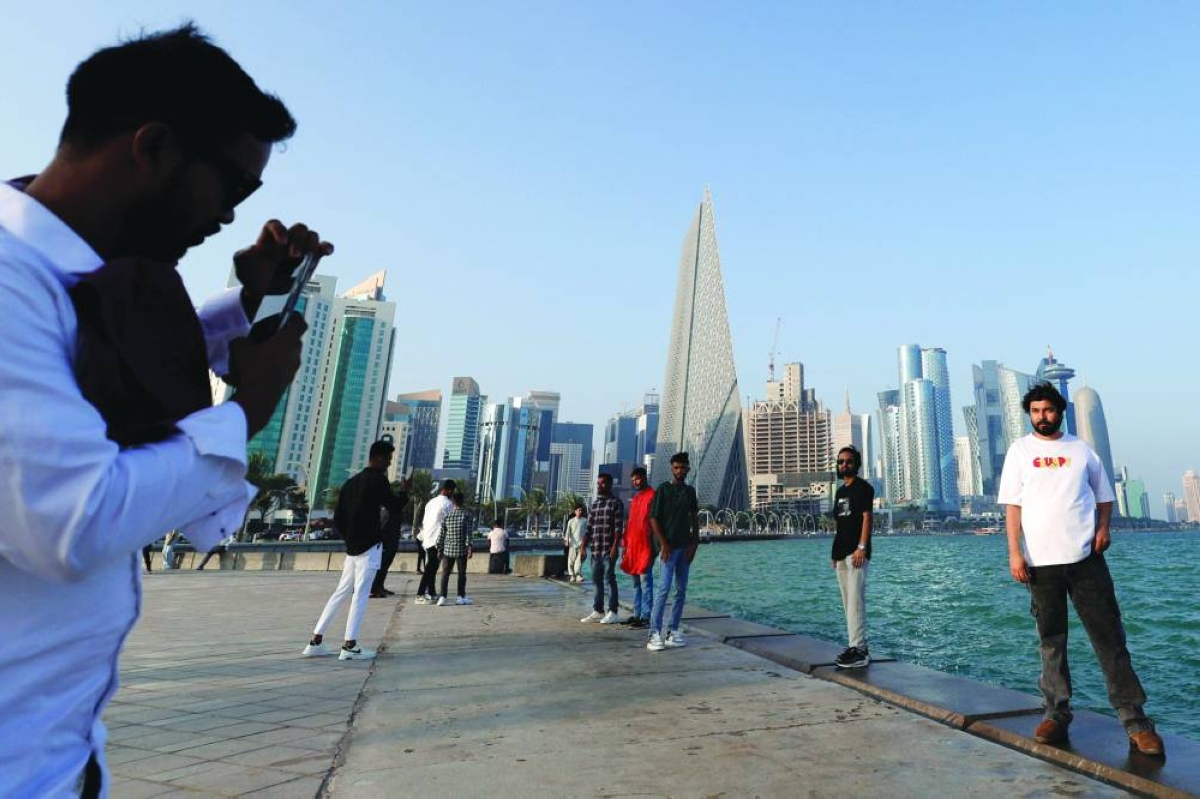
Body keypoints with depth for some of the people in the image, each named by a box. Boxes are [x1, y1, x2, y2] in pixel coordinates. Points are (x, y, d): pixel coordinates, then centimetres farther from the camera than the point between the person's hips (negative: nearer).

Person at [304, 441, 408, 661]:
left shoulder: (351, 482, 14)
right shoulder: (378, 480, -10)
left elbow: (338, 517, 15)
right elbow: (394, 507, -9)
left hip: (353, 546, 8)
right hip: (370, 545, -8)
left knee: (342, 591, 13)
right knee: (361, 593, -4)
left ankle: (315, 642, 15)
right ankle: (349, 646, -2)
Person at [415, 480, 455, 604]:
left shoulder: (431, 502, 15)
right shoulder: (447, 503, -10)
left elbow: (424, 521, 18)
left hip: (428, 540, 8)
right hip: (438, 541, -8)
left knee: (431, 568, 13)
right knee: (430, 569, -5)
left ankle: (430, 594, 18)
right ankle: (420, 595, -5)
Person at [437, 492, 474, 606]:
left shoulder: (446, 515, 5)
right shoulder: (467, 515, -3)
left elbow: (442, 533, 6)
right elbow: (468, 533, -10)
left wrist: (439, 549, 12)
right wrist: (469, 547, -10)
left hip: (447, 549, 2)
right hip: (461, 549, -2)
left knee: (445, 574, 8)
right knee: (462, 573, 8)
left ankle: (442, 597, 2)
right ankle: (461, 597, 11)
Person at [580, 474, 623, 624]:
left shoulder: (616, 503, -4)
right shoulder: (593, 505, 14)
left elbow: (618, 528, -10)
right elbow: (588, 528, 14)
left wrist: (615, 547, -17)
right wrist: (583, 547, 8)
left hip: (608, 549, -6)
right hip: (595, 549, 6)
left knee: (609, 580, -3)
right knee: (596, 580, 11)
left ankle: (612, 612, 5)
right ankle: (597, 611, 19)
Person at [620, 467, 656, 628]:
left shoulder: (652, 495, -6)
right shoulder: (635, 498, 19)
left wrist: (652, 545, -15)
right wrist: (626, 545, 16)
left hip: (645, 546, -8)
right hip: (633, 545, 8)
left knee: (645, 581, -5)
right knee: (636, 583, 12)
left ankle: (646, 617, -1)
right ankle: (637, 614, 19)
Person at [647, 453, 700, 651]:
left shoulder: (690, 491, 11)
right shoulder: (663, 489, -4)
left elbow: (695, 518, 13)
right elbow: (653, 519, -7)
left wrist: (694, 543, 2)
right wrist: (663, 544, -13)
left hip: (685, 546, 6)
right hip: (669, 547, -6)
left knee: (681, 590, 7)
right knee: (663, 588, -10)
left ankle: (673, 631, 15)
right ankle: (655, 633, -7)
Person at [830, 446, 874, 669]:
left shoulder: (863, 487, -3)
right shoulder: (840, 491, 19)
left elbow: (867, 517, -11)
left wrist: (862, 547, -20)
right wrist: (835, 552, 16)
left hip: (856, 552, -8)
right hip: (841, 553, 8)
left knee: (855, 600, -12)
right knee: (848, 601, 11)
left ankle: (859, 650, -11)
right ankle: (858, 645, 18)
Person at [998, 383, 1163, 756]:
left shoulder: (1081, 448, 9)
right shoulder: (1020, 450, 5)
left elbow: (1104, 495, 16)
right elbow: (1012, 505, 1)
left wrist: (1103, 526, -4)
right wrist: (1015, 552, -6)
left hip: (1085, 558, 1)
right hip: (1040, 561, -1)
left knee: (1110, 638, 1)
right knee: (1050, 642, 8)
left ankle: (1135, 720, 9)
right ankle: (1057, 713, 17)